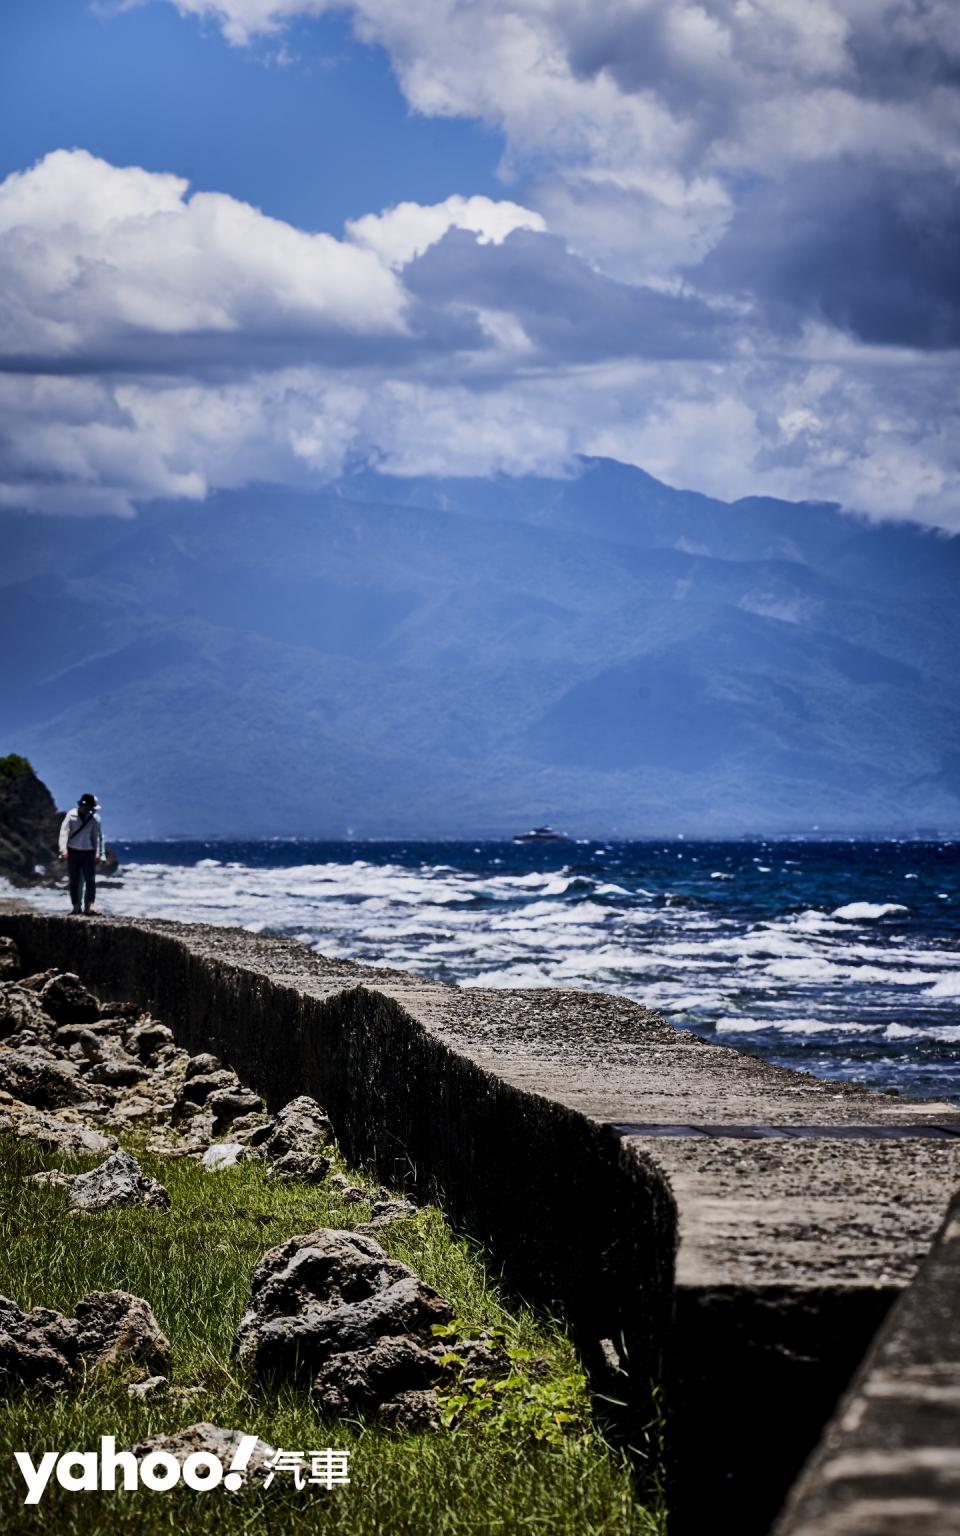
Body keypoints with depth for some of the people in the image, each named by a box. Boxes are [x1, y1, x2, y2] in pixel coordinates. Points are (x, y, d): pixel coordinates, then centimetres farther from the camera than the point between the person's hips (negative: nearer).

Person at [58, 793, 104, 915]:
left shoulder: (94, 818, 5)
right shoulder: (71, 816, -2)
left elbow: (97, 836, 10)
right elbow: (64, 832, -8)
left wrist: (98, 852, 2)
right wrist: (63, 849, -19)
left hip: (88, 853, 1)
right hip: (73, 852, -1)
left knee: (90, 880, -10)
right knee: (74, 881, 3)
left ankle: (89, 906, -14)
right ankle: (76, 906, 9)